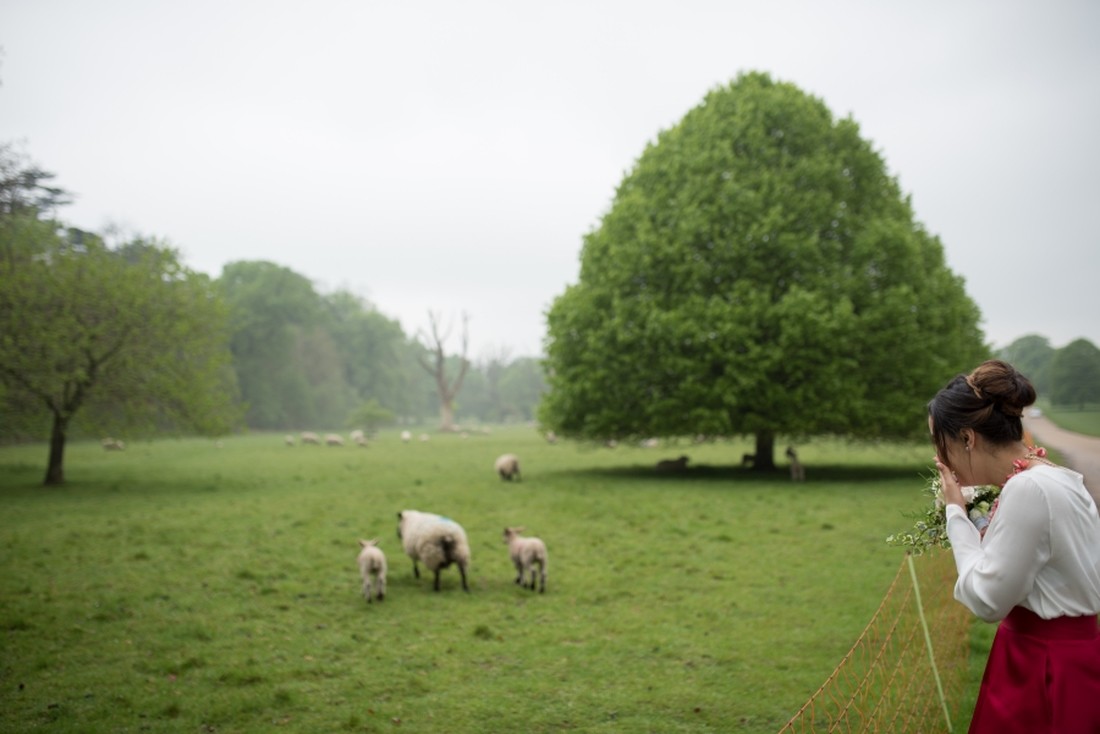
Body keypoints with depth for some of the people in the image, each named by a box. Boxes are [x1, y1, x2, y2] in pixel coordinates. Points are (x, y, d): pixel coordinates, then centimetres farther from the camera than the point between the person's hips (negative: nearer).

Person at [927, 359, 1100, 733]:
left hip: (1047, 673, -9)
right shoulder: (1049, 477, 7)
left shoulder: (1029, 489, -23)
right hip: (1056, 660, 9)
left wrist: (956, 513, -11)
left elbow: (986, 600, -19)